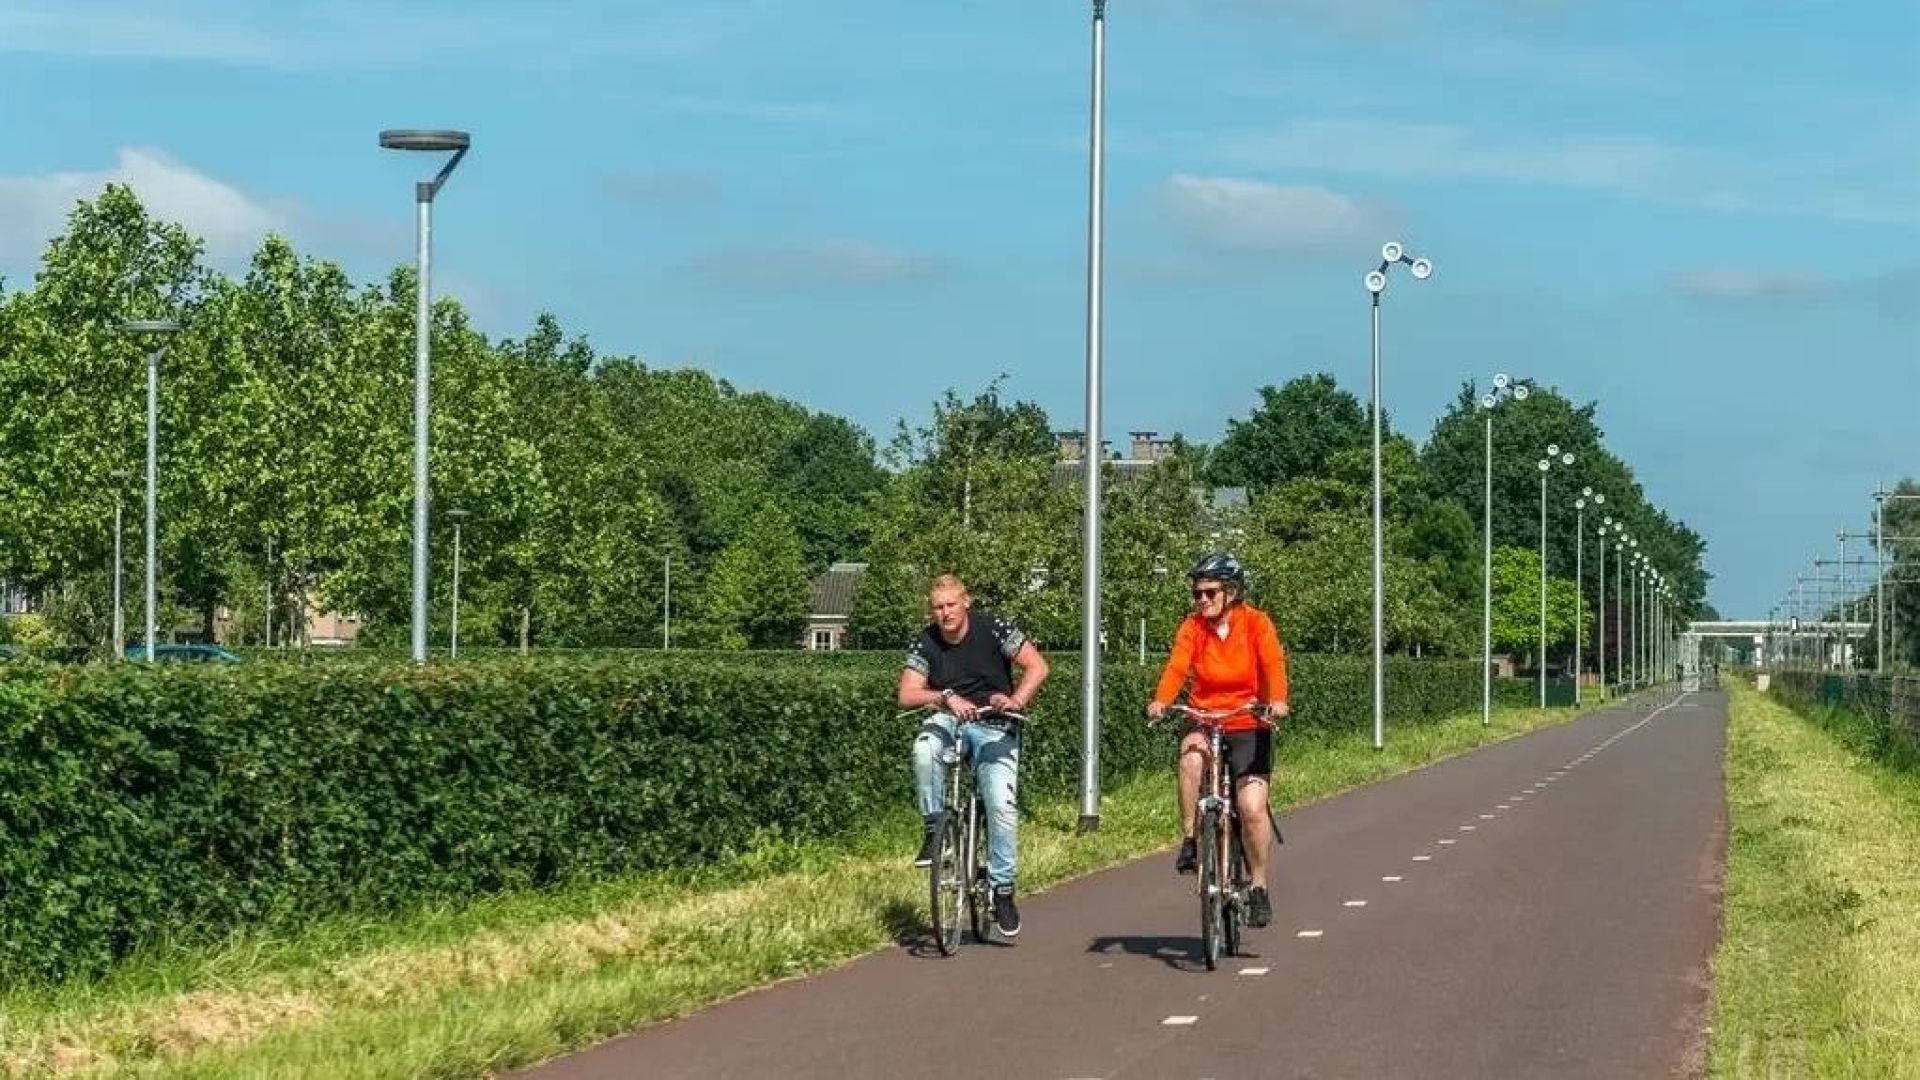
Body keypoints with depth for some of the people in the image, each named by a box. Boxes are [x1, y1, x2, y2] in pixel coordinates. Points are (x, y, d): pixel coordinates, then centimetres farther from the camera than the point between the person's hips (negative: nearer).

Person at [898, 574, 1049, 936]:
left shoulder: (992, 628, -10)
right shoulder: (925, 644, -5)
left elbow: (1037, 666, -10)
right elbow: (907, 695, -13)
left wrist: (1016, 701, -27)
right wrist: (946, 697, -31)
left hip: (994, 727, -1)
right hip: (949, 720, 2)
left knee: (1001, 804, -18)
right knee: (924, 749, -34)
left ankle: (1003, 889, -4)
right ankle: (934, 829, -16)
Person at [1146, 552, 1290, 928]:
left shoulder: (1256, 623, -5)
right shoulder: (1193, 627, 0)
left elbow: (1273, 664, -19)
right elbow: (1177, 667, -15)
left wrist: (1277, 700, -39)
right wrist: (1161, 701, -35)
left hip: (1248, 725, -1)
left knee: (1252, 807, -13)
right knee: (1191, 756, -34)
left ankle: (1259, 887, 5)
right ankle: (1189, 839, -20)